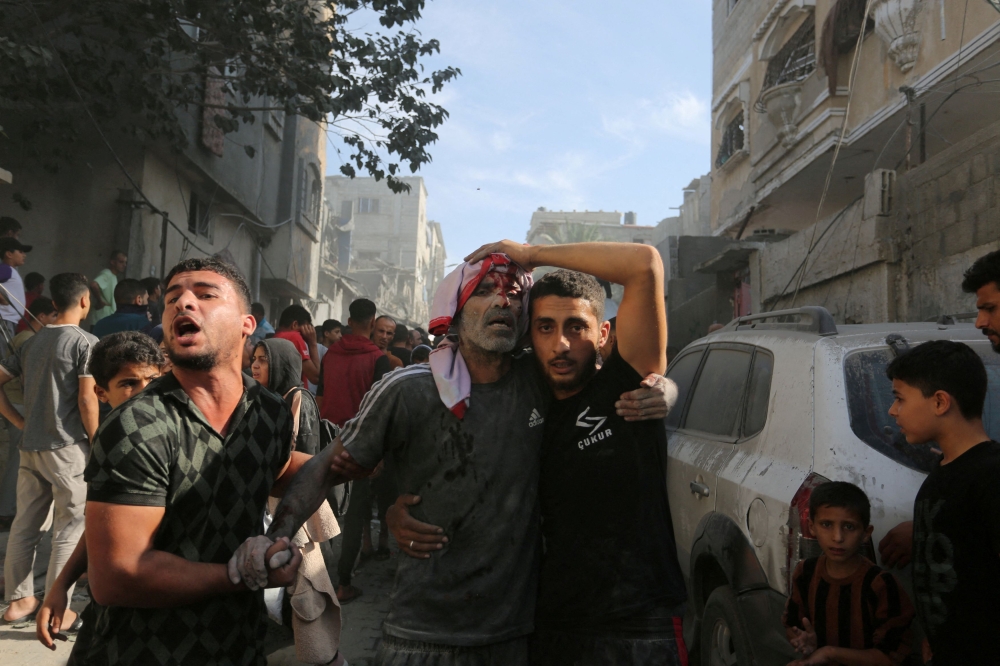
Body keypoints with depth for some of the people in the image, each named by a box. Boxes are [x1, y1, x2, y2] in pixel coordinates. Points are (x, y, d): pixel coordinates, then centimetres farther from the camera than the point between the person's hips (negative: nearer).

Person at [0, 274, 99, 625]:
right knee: (70, 527, 2)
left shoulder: (32, 341, 11)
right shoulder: (86, 342, -10)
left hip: (30, 447, 7)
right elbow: (87, 400, -15)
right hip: (68, 447, -7)